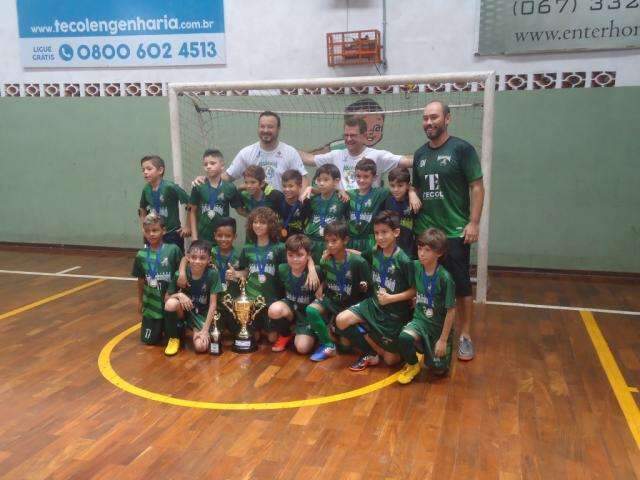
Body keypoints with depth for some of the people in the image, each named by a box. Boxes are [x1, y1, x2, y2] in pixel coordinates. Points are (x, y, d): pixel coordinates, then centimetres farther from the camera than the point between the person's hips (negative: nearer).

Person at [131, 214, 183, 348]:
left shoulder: (173, 250, -12)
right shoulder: (141, 255, -2)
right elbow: (141, 280, 9)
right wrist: (140, 300, 16)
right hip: (151, 303, 3)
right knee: (149, 340, 5)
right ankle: (160, 326, 40)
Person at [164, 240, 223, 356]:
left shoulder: (212, 275, -18)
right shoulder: (179, 274, -15)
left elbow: (213, 304, -15)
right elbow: (166, 299, -6)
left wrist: (205, 330, -18)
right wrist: (178, 295, -28)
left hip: (202, 315, -1)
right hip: (184, 311, 2)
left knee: (201, 347, -26)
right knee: (171, 304, -33)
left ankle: (193, 331, 11)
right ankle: (174, 337, -6)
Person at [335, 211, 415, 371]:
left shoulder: (403, 261, -20)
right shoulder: (375, 253, -3)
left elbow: (414, 290, -15)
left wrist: (391, 298, -23)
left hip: (395, 312, -5)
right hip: (374, 304, 5)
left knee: (390, 360, 1)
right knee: (341, 320, -17)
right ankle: (371, 354, 1)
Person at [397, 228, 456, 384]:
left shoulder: (445, 278, -20)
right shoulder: (416, 267, -9)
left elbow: (451, 311, -15)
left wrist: (443, 340, -13)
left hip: (440, 326, -2)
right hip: (420, 320, 2)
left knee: (438, 370, -3)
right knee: (404, 337, -30)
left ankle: (431, 350, 29)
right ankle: (412, 365, 0)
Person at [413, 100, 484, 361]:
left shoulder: (462, 149, -5)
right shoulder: (419, 154, 10)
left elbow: (476, 187, -8)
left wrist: (473, 223, -14)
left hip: (456, 232, -5)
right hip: (424, 232, 5)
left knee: (461, 285, 2)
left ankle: (465, 336, 14)